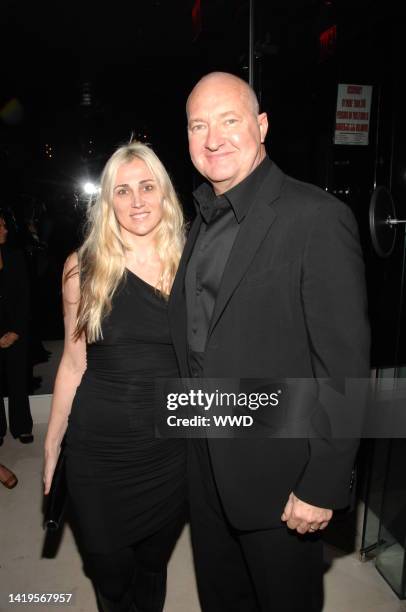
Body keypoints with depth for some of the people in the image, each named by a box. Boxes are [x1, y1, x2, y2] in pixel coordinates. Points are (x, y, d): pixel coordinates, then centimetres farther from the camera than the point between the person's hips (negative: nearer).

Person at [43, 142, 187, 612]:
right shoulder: (83, 269, -6)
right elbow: (73, 362, 1)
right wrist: (52, 444, 5)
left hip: (171, 449, 1)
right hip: (97, 450, 0)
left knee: (153, 565, 21)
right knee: (109, 572, 17)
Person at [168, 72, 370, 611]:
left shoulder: (317, 217, -18)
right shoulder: (203, 220, 6)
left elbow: (345, 365, -19)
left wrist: (323, 487, -16)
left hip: (278, 475, -6)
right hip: (206, 464, 7)